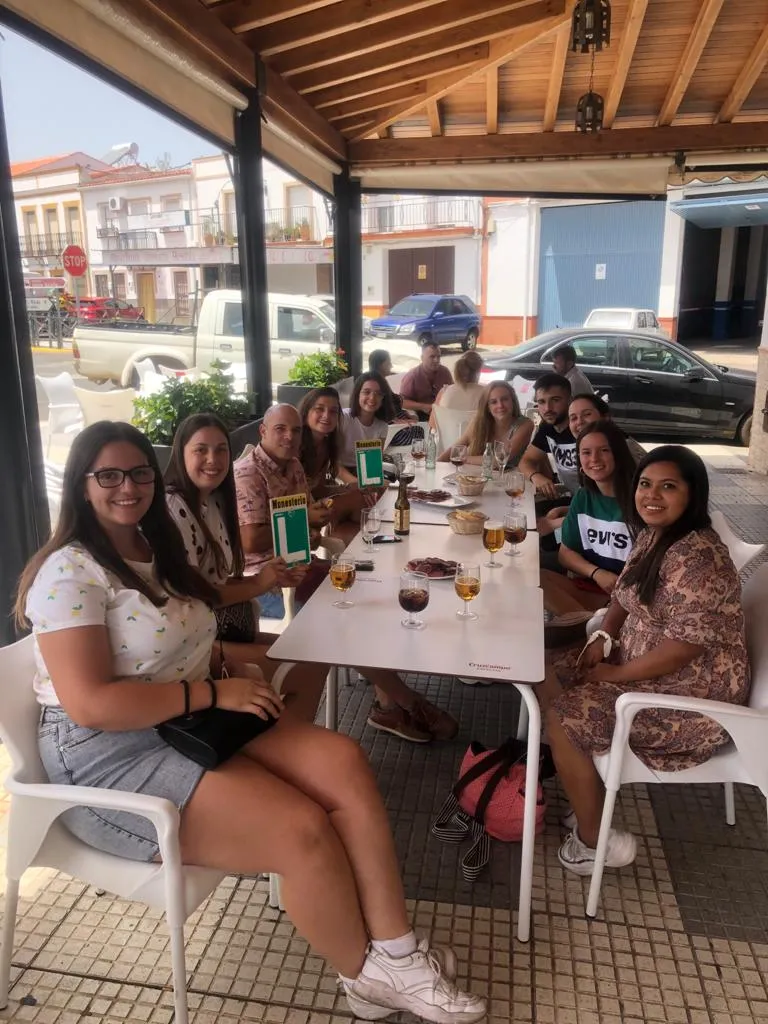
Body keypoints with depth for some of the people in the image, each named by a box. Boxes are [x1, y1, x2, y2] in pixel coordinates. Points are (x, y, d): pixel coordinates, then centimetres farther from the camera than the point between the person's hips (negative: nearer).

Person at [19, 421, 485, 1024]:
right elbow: (91, 705, -24)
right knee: (304, 830, -22)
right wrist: (214, 693, -21)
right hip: (109, 757, -8)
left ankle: (394, 950, -7)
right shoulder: (70, 572, -15)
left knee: (344, 763, -14)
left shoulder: (153, 551, 13)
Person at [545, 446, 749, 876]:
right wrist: (604, 637, -2)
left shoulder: (697, 558, -28)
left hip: (690, 698, -10)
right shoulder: (652, 535, 3)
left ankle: (593, 841, 5)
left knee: (562, 717, -14)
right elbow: (627, 593, 16)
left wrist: (615, 674, -18)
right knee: (553, 679, 8)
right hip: (645, 667, 10)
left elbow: (682, 648, -30)